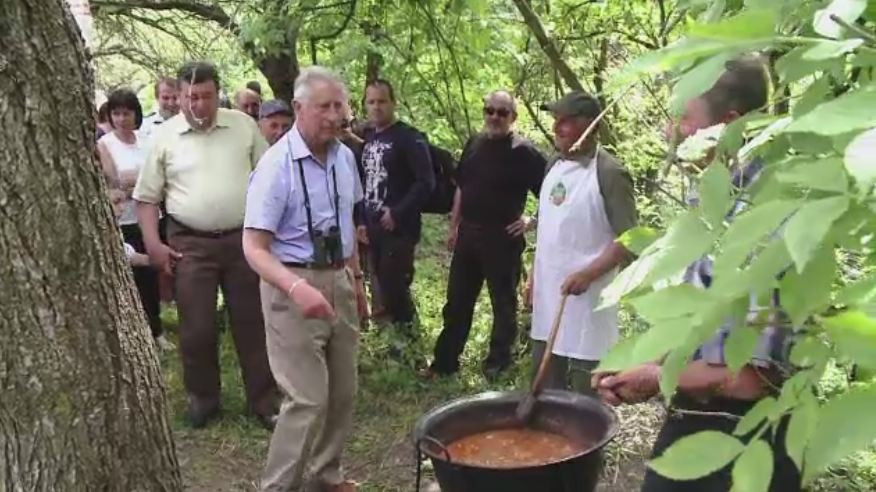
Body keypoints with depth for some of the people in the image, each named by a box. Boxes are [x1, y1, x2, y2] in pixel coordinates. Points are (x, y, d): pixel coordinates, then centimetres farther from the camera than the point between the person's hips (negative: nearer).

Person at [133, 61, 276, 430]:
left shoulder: (243, 126, 2)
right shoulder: (164, 136, -1)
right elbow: (146, 197, 3)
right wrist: (153, 243, -6)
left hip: (243, 239, 1)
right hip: (190, 244, -1)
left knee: (252, 323, 7)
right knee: (196, 328, 5)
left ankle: (263, 400, 19)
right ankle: (203, 398, 24)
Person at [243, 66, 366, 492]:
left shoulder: (344, 156, 4)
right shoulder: (277, 165, -19)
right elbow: (254, 247, -22)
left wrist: (356, 278, 21)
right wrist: (297, 288, -37)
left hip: (338, 281, 7)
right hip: (294, 285, -7)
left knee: (343, 392, 17)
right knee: (308, 399, -8)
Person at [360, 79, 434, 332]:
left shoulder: (409, 137, -11)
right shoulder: (368, 138, 12)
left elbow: (426, 182, -18)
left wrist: (397, 214, -19)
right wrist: (362, 221, 13)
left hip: (399, 228, -7)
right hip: (373, 227, 7)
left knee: (395, 286, -7)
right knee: (384, 285, 13)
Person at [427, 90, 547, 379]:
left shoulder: (523, 152, -11)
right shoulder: (473, 144, 8)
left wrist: (532, 220, -13)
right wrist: (454, 226, 14)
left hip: (502, 237, -6)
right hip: (468, 233, 6)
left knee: (503, 303, 8)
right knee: (457, 301, 12)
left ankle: (498, 365, 21)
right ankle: (445, 361, 22)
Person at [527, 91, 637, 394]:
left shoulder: (609, 174, -15)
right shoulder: (556, 166, 9)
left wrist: (588, 274, -26)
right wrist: (534, 275, 16)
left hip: (585, 295, -8)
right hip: (548, 291, 8)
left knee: (585, 392, 1)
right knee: (546, 384, 18)